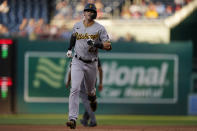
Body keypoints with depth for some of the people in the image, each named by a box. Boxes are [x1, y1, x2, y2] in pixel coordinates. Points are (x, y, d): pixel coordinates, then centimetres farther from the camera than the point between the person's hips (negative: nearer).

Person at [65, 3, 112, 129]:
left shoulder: (100, 28, -6)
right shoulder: (77, 25, 3)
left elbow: (108, 46, -10)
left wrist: (97, 45, -27)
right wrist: (70, 49, 16)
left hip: (92, 64, 0)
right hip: (77, 62, 0)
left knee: (90, 89, 17)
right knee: (75, 89, -16)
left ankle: (93, 99, 57)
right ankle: (73, 119, -22)